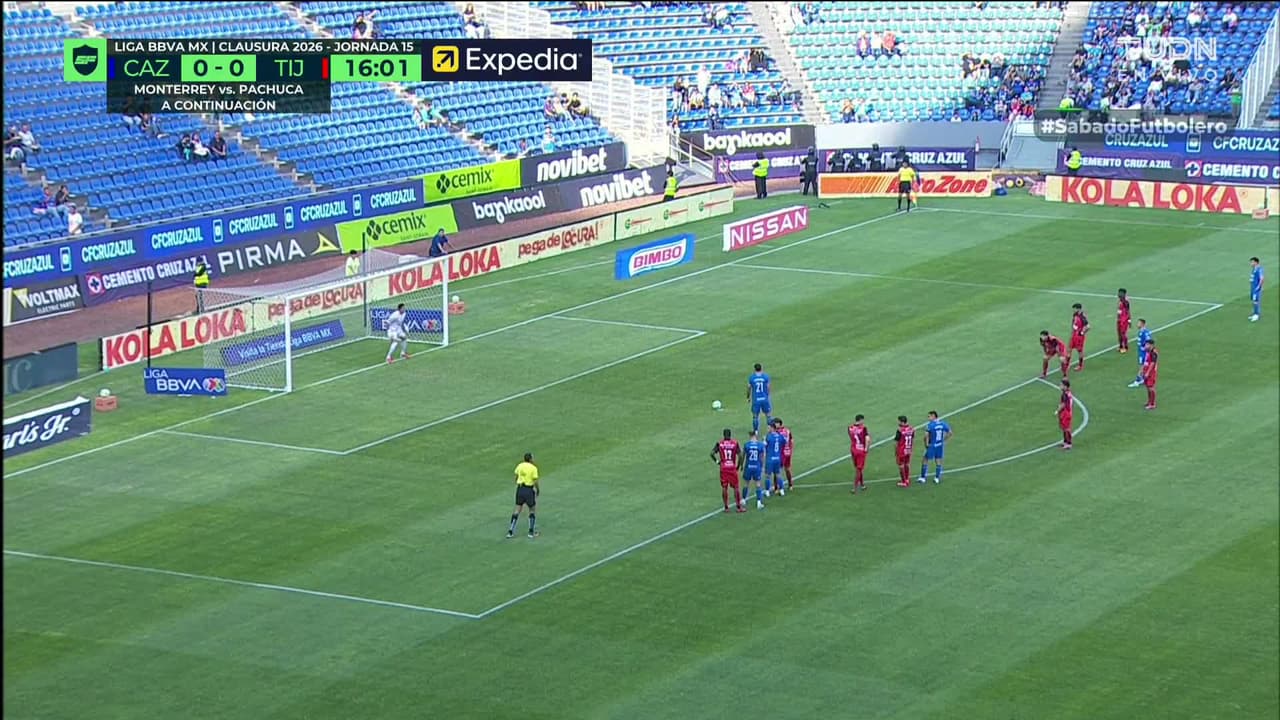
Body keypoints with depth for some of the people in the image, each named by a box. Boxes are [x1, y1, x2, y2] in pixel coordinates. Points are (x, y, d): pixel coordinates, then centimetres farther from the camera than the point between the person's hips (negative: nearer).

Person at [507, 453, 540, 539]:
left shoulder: (519, 466, 3)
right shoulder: (533, 468, -11)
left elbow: (516, 477, 11)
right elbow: (535, 481, -13)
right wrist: (538, 490, 4)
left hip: (520, 489, 4)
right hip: (529, 490, -4)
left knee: (517, 510, 11)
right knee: (532, 510, 13)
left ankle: (510, 532, 7)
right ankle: (531, 532, 14)